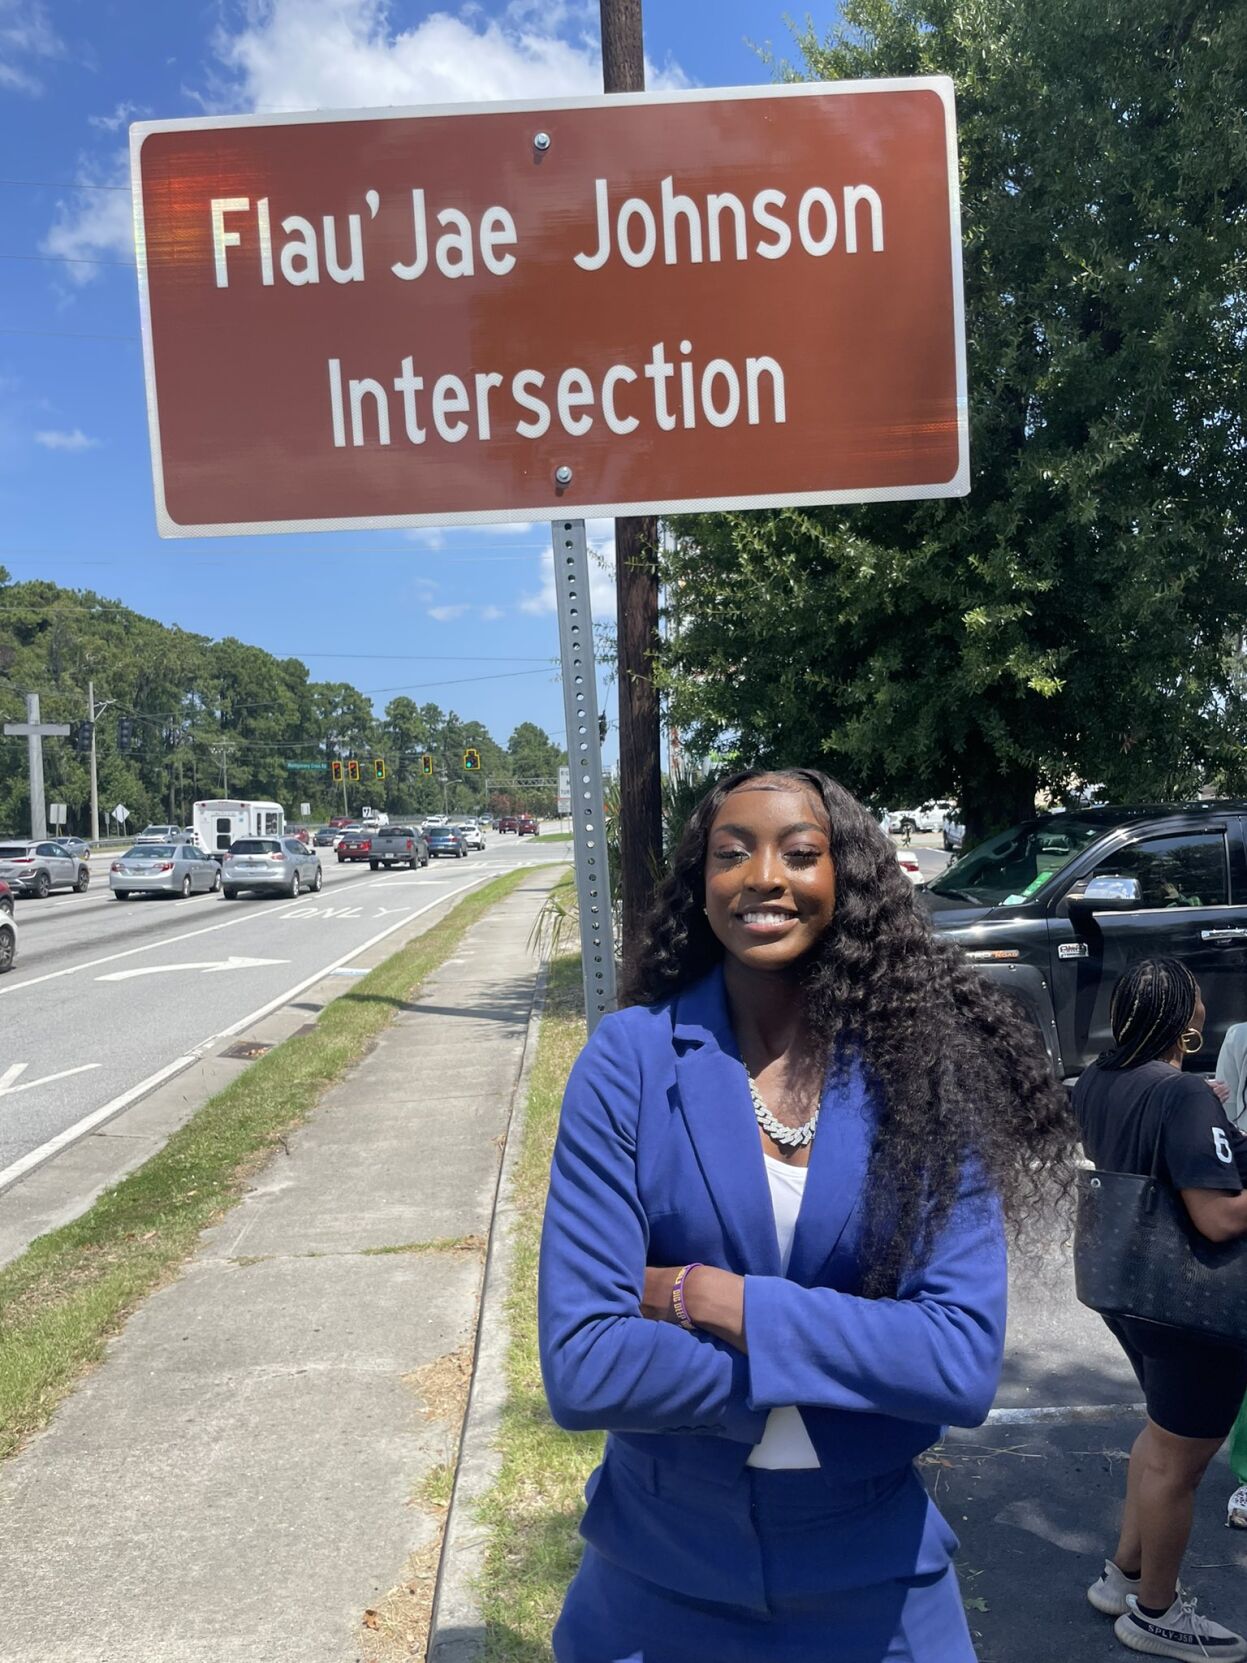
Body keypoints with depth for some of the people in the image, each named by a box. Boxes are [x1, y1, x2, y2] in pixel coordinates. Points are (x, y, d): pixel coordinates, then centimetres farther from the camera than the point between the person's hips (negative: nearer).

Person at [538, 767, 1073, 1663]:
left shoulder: (926, 1068, -12)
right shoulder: (631, 1059, -15)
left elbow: (965, 1362, -18)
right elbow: (581, 1366, -19)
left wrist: (711, 1299, -22)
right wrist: (837, 1365, -18)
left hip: (870, 1578, 1)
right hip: (660, 1567, 0)